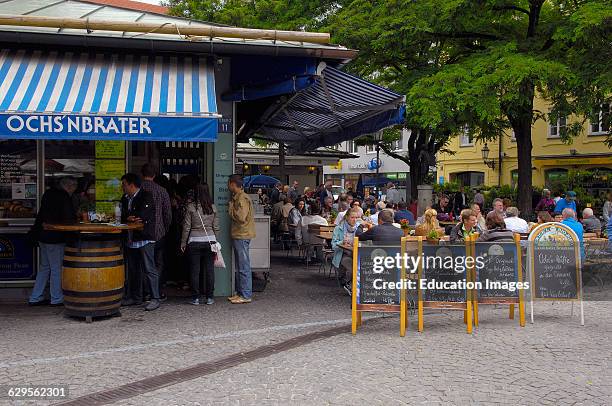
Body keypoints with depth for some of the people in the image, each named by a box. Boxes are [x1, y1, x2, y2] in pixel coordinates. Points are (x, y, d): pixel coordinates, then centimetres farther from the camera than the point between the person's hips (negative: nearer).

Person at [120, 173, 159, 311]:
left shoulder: (146, 196, -8)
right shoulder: (125, 199, 17)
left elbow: (142, 216, -20)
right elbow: (123, 217, 11)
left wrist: (129, 218, -4)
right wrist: (132, 219, -10)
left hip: (145, 238, -8)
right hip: (131, 239, 9)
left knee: (149, 269, -9)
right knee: (133, 270, 14)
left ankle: (155, 298, -5)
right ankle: (135, 297, 24)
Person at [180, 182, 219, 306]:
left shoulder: (191, 207, -7)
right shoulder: (213, 208, 2)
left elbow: (186, 227, -4)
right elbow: (216, 227, 5)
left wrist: (183, 243, 5)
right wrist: (215, 242, 16)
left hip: (194, 241, -2)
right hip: (210, 240, 3)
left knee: (195, 270, 5)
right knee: (209, 269, 6)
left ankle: (196, 297, 7)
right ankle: (209, 297, 10)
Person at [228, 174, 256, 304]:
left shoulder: (242, 198, -15)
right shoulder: (237, 197, 16)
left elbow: (241, 217, -24)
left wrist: (231, 208, -12)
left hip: (242, 236, -10)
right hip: (238, 235, 10)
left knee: (244, 267, -6)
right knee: (240, 267, 15)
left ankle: (246, 295, -1)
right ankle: (240, 292, 22)